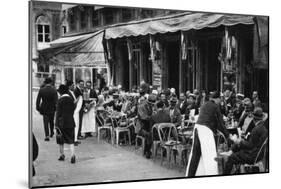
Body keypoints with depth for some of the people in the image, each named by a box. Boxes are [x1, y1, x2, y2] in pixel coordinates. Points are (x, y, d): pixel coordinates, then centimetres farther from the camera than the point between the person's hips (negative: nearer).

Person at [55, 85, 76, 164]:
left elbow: (58, 113, -11)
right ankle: (73, 155, -11)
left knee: (61, 140, 13)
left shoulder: (60, 100, -11)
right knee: (71, 140, 4)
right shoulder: (71, 99, 4)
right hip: (70, 122, 4)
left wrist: (57, 124, -7)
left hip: (62, 123, -4)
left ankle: (62, 155, 21)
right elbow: (73, 110, 9)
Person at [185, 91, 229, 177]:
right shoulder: (215, 106, -3)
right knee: (210, 154, -8)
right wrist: (227, 134, 7)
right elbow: (220, 122, -1)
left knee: (196, 153, 15)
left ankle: (190, 174, 22)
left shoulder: (204, 105, 19)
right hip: (205, 129, -8)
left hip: (197, 127, 8)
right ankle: (211, 174, -14)